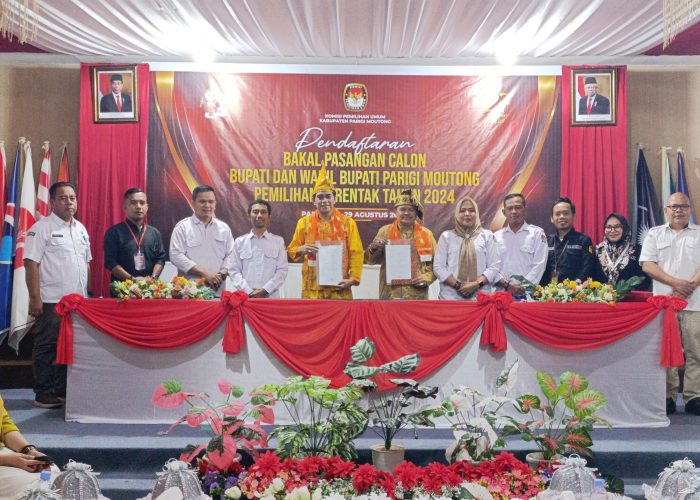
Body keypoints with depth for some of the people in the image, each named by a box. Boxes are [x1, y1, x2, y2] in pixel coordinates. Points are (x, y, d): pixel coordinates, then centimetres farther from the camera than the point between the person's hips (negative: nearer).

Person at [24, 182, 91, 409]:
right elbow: (31, 263, -12)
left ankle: (63, 391, 21)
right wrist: (35, 298, -16)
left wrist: (85, 293, 15)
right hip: (51, 302, -7)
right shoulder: (42, 228, -7)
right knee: (46, 348, 1)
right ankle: (44, 395, 10)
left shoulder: (80, 228, 15)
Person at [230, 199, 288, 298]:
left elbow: (282, 270, 3)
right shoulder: (239, 242, 10)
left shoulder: (278, 241, 9)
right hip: (245, 297, 0)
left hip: (271, 297, 0)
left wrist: (265, 290, -8)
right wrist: (249, 291, -7)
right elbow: (235, 271, 6)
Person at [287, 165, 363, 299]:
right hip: (312, 288, 1)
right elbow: (291, 250, 13)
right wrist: (302, 249, -10)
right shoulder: (304, 222, 7)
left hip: (339, 287, 0)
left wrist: (353, 279, -9)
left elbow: (357, 253, 2)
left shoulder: (347, 222, 3)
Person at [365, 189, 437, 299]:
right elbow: (370, 260, 6)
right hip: (390, 294, 0)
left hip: (417, 294, 0)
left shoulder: (426, 234, 7)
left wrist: (427, 277, -5)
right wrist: (374, 248, -14)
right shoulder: (385, 231, 6)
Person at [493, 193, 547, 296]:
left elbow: (539, 265, 0)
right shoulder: (497, 236, 13)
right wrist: (506, 284, -8)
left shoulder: (537, 233, 7)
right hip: (502, 292, 2)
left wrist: (523, 286, -9)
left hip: (527, 292, -2)